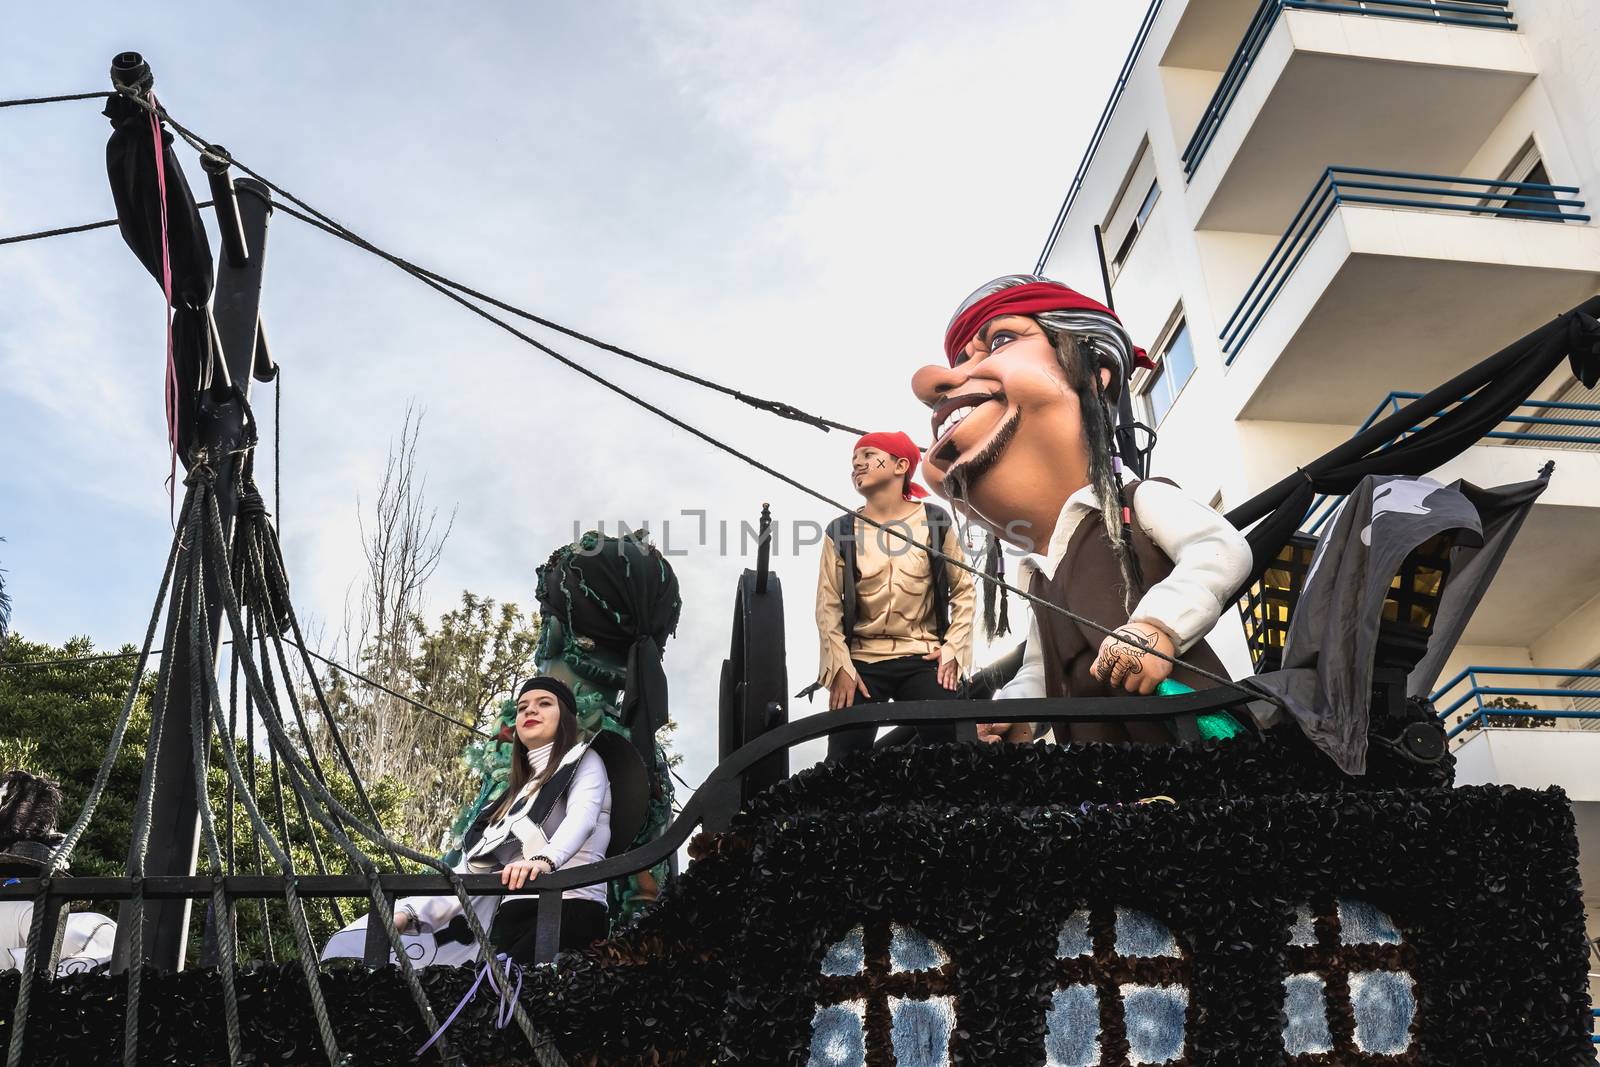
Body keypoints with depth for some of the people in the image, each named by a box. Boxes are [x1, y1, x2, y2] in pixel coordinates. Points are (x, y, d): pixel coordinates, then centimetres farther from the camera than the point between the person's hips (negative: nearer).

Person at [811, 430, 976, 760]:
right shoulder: (842, 531, 3)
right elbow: (828, 606, 1)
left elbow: (963, 589, 6)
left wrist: (954, 649, -4)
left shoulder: (934, 521, 2)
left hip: (923, 660, 0)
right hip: (861, 661, 1)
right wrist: (840, 667, -8)